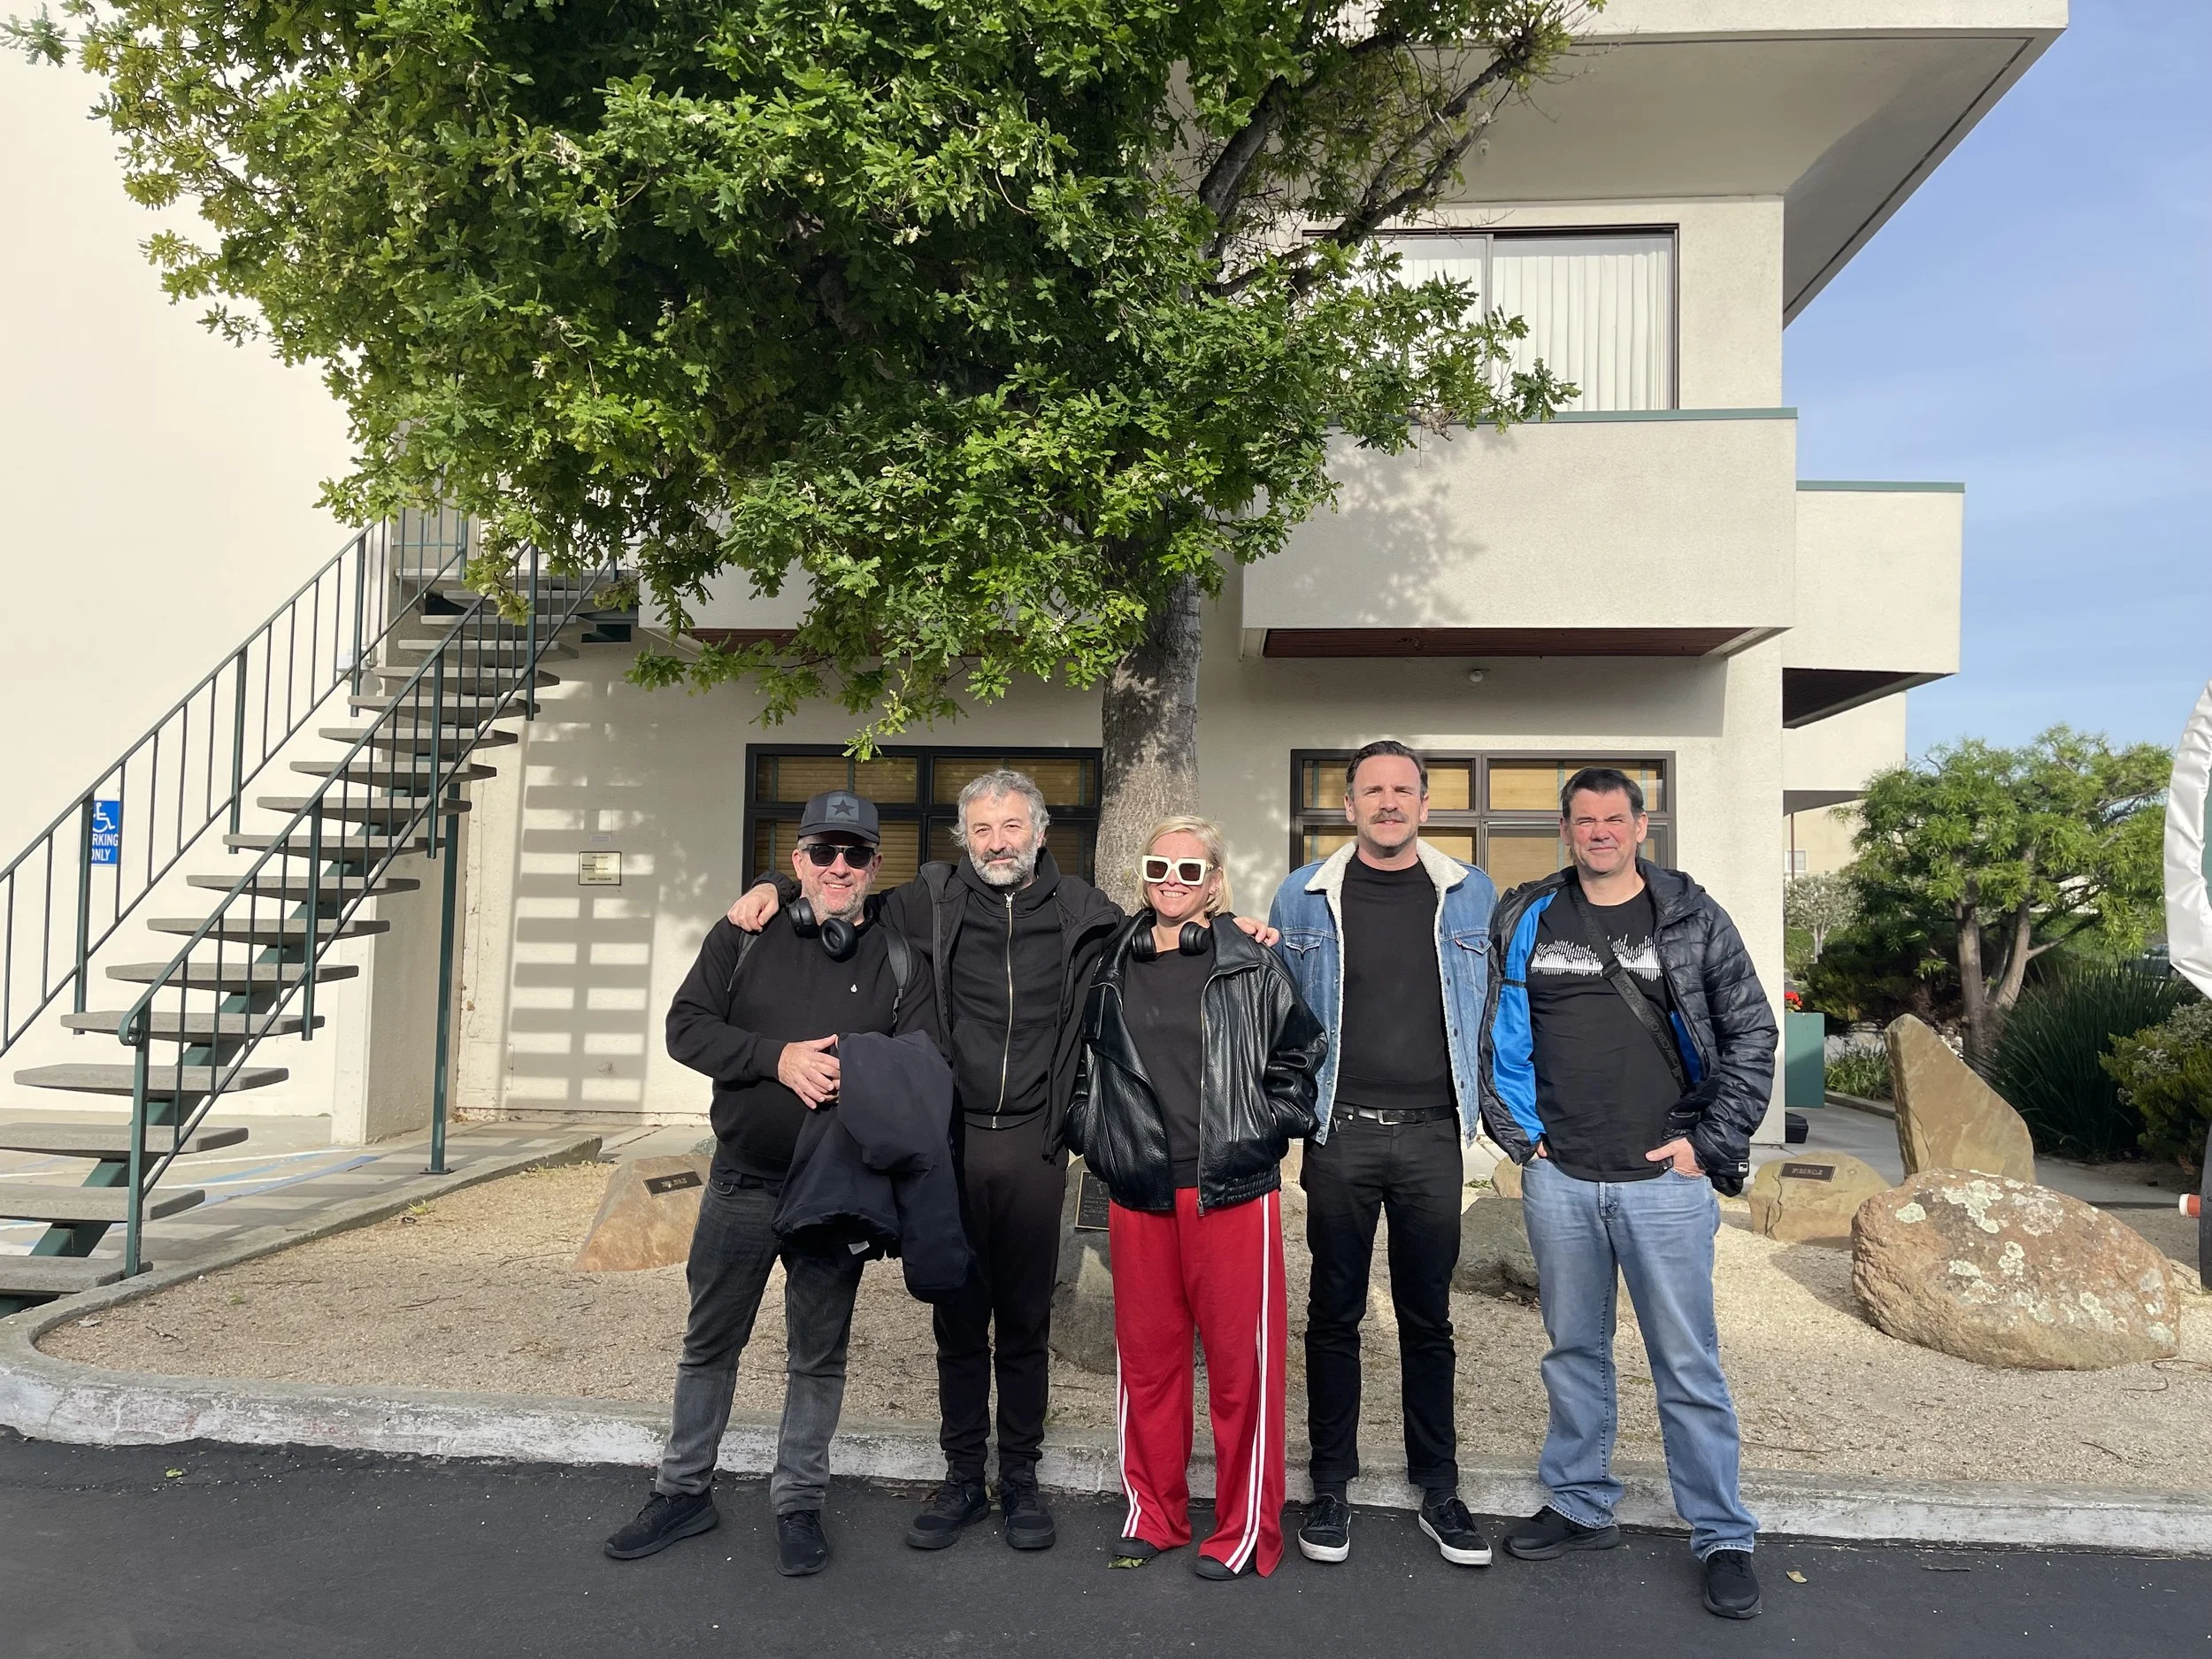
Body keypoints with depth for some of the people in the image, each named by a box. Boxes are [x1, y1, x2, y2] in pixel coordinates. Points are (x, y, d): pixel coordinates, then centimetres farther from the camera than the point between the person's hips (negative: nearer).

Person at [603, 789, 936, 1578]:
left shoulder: (897, 957, -1)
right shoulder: (744, 938, 2)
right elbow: (686, 1026, -4)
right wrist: (777, 1058, -18)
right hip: (742, 1181, 1)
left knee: (818, 1356, 11)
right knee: (708, 1343, 14)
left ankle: (798, 1503, 28)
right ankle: (684, 1490, 33)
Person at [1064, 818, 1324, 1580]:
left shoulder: (1252, 970, -1)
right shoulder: (1112, 971, 8)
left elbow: (1301, 1058, 4)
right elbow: (1081, 1067, 18)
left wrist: (1265, 1132, -3)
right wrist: (1094, 1139, 8)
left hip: (1233, 1194, -3)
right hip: (1138, 1196, 3)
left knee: (1242, 1359, 3)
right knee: (1145, 1354, 12)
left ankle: (1246, 1530, 18)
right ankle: (1153, 1512, 29)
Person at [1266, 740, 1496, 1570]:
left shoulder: (1470, 894, 4)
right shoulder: (1306, 896, 2)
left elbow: (1494, 1007, 12)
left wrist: (1484, 1102, 7)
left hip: (1432, 1134, 1)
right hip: (1340, 1133, -1)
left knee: (1428, 1317, 11)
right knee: (1334, 1313, 9)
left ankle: (1438, 1488, 25)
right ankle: (1331, 1483, 23)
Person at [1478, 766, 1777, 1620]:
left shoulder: (1693, 918, 0)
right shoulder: (1526, 920, 4)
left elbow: (1751, 1035, 2)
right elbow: (1495, 1034, 10)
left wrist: (1711, 1142, -4)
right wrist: (1518, 1131, 3)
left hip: (1664, 1179, -2)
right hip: (1558, 1180, 2)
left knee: (1689, 1365, 4)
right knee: (1574, 1350, 15)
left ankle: (1724, 1538, 20)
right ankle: (1580, 1507, 31)